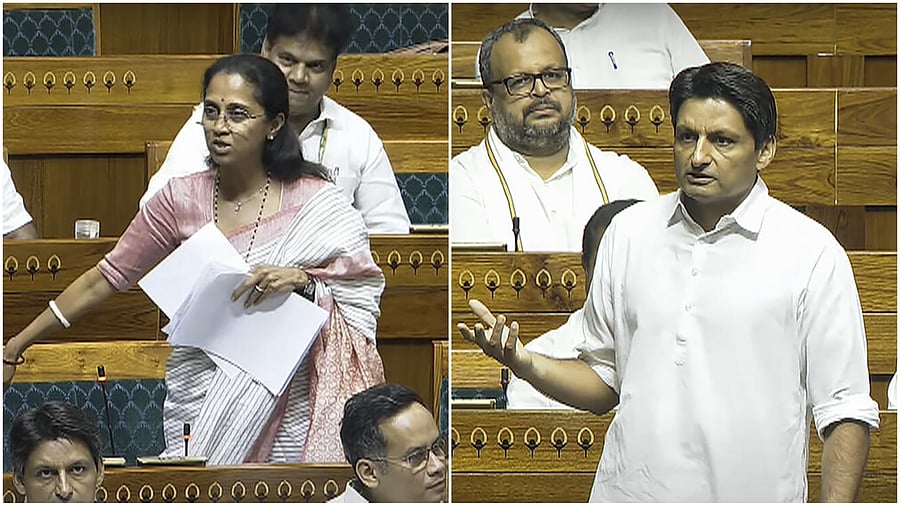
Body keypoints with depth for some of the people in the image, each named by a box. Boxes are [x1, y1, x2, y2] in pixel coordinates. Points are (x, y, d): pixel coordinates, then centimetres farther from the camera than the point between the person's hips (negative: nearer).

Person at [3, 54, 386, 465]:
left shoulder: (315, 203, -3)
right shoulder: (182, 200, 3)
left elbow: (360, 298, 0)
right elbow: (106, 278, 11)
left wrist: (301, 280, -20)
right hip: (200, 396, 2)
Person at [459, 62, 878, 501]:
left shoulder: (811, 253, -4)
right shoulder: (629, 232, 7)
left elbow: (844, 413, -5)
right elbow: (602, 383, 12)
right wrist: (524, 363, -5)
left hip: (752, 495, -3)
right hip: (629, 491, 3)